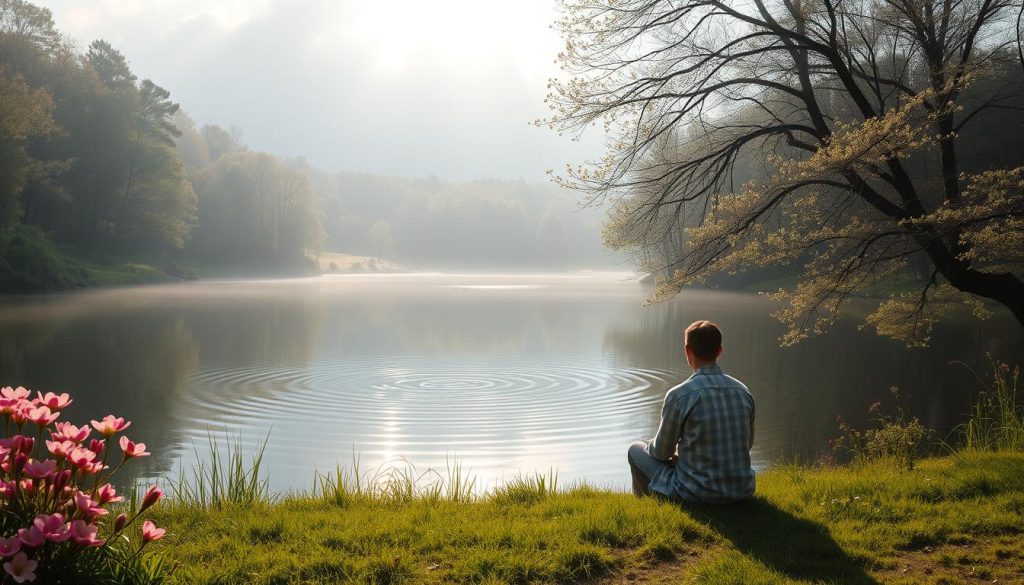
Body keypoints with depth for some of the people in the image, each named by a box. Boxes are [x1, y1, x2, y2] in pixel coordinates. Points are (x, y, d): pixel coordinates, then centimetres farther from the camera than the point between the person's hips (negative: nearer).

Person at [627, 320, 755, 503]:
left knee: (636, 450, 17)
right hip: (741, 491, 6)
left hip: (697, 494, -5)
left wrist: (652, 446, 18)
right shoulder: (743, 391, -1)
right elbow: (747, 443, 12)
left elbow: (662, 452, -6)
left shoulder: (679, 395, -17)